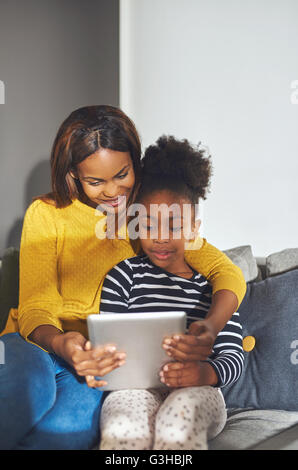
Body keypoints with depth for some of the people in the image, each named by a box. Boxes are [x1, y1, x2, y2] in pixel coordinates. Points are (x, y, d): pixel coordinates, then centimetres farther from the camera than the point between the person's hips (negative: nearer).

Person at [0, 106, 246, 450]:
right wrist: (59, 343, -31)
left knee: (71, 429, -32)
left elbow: (227, 272, -1)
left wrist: (211, 327, -25)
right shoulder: (46, 214, 1)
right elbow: (35, 308, -5)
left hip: (99, 356, 1)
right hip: (36, 342, -1)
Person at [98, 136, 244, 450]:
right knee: (123, 432, -37)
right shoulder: (123, 275, 11)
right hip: (135, 388, 0)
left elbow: (234, 356, 6)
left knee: (178, 424, -37)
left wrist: (206, 372, -21)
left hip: (196, 391, 1)